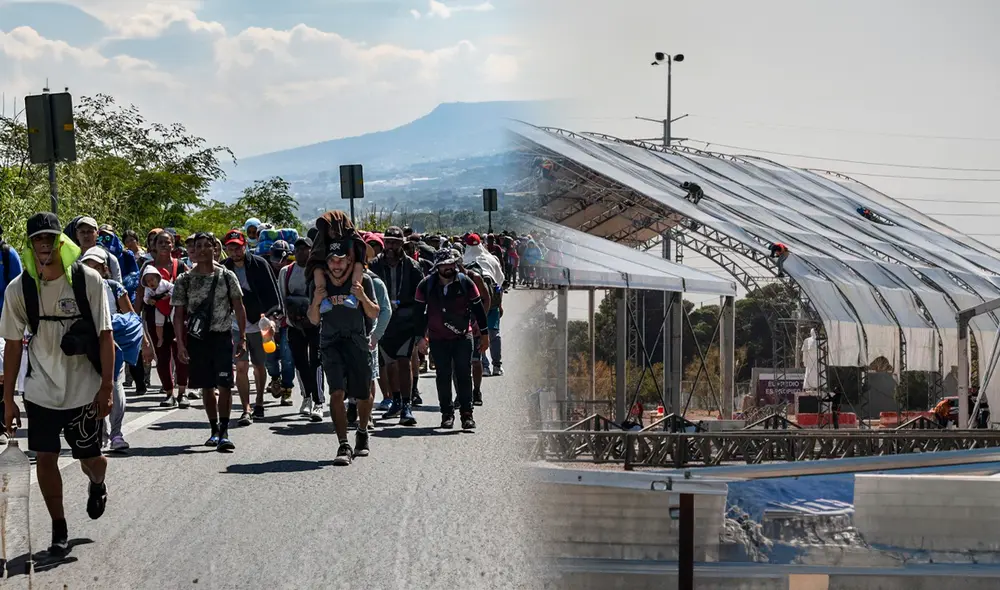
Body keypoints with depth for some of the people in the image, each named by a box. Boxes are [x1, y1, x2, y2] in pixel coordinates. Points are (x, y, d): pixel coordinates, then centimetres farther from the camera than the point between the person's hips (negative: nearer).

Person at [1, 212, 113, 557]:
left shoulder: (88, 281, -11)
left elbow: (105, 336, -7)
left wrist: (106, 387, -11)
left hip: (84, 390, -1)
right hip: (40, 392, 2)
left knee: (89, 459, 8)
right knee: (45, 458, -1)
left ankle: (97, 484, 44)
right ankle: (59, 528, 17)